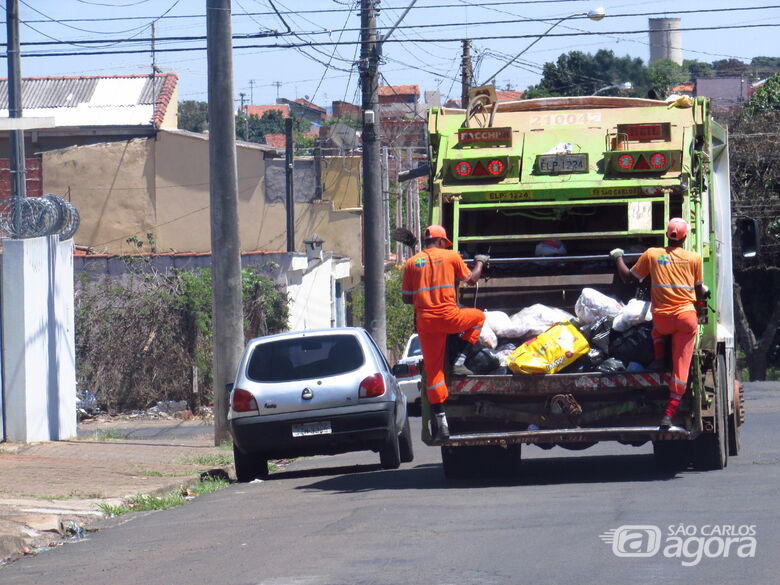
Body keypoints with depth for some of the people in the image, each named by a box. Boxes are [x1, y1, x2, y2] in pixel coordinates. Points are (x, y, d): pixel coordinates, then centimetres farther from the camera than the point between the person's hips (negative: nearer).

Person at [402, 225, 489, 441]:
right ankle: (460, 362, 16)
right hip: (448, 316, -3)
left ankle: (440, 423, 2)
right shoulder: (451, 256, 4)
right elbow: (471, 279, 17)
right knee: (479, 317, 27)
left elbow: (406, 298, 11)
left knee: (433, 371, 6)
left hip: (424, 321, 3)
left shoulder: (412, 263, 10)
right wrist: (480, 262, 36)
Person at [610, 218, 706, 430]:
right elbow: (699, 291, 13)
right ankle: (669, 413, -2)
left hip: (662, 318, 1)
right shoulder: (694, 258, 4)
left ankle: (659, 357, 20)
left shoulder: (652, 255, 4)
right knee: (680, 365, 4)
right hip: (687, 317, -1)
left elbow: (628, 277, 15)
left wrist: (617, 258, 31)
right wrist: (704, 293, 36)